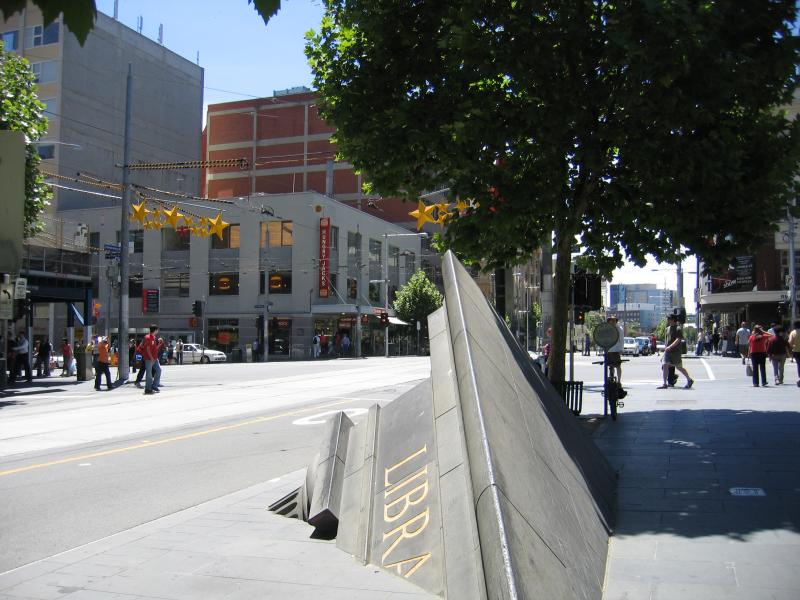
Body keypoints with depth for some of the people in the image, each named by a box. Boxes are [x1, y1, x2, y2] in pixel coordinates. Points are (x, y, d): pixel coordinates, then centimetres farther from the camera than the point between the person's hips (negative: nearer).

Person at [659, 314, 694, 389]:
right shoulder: (668, 328, 12)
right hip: (668, 351, 7)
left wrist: (670, 347, -27)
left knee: (679, 367, 4)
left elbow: (678, 340, -21)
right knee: (665, 366, -6)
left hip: (676, 351, -7)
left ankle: (689, 380, 23)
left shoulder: (678, 329, -11)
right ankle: (665, 383, -5)